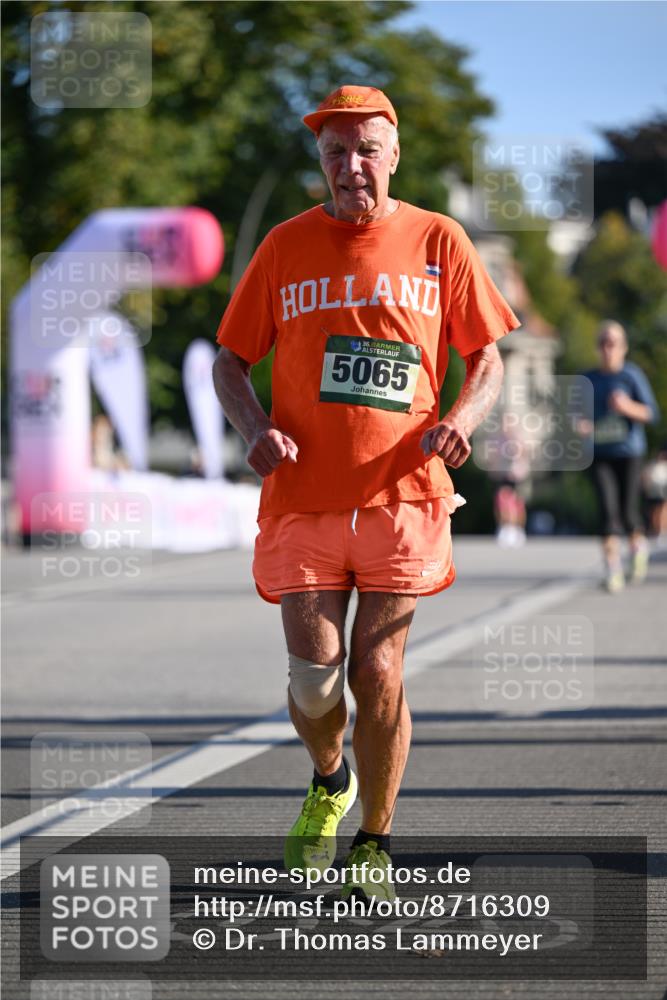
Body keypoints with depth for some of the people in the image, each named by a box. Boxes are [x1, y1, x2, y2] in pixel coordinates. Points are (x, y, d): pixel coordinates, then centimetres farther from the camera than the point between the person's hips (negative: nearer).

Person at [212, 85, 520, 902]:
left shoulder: (438, 241, 4)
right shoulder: (286, 247, 6)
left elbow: (486, 360, 10)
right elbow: (230, 360, 11)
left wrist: (462, 419, -11)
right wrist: (256, 429, -9)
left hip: (401, 494, -1)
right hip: (303, 498, 1)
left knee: (377, 674, -3)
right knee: (313, 680, -5)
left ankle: (376, 841, 15)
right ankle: (329, 782, 29)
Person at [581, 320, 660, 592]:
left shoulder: (632, 375, -3)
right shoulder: (588, 379, 7)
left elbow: (651, 413, -5)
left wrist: (627, 407, -23)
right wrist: (582, 425, -6)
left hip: (629, 450, -2)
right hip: (600, 453, 2)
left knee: (628, 511, -1)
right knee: (607, 508, -11)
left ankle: (638, 544, 32)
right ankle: (612, 568, -12)